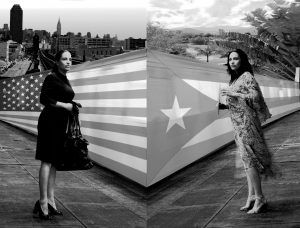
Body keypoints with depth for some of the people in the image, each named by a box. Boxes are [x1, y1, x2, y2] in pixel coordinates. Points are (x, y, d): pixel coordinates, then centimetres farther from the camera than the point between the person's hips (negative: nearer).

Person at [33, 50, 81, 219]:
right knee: (47, 161, -8)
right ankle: (43, 202, -4)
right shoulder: (52, 78, -7)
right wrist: (65, 105, -14)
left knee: (54, 162, 10)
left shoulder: (65, 80, 19)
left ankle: (50, 201, 16)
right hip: (50, 121, -9)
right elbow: (44, 99, -15)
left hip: (61, 123, 9)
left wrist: (73, 105, 7)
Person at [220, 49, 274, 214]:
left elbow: (255, 96, -18)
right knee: (248, 159, 10)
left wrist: (233, 94, -19)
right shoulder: (234, 79, 16)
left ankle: (259, 198, -3)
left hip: (247, 121, -9)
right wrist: (225, 106, 8)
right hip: (239, 124, 9)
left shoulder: (247, 76, -8)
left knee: (249, 159, -9)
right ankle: (251, 196, 15)